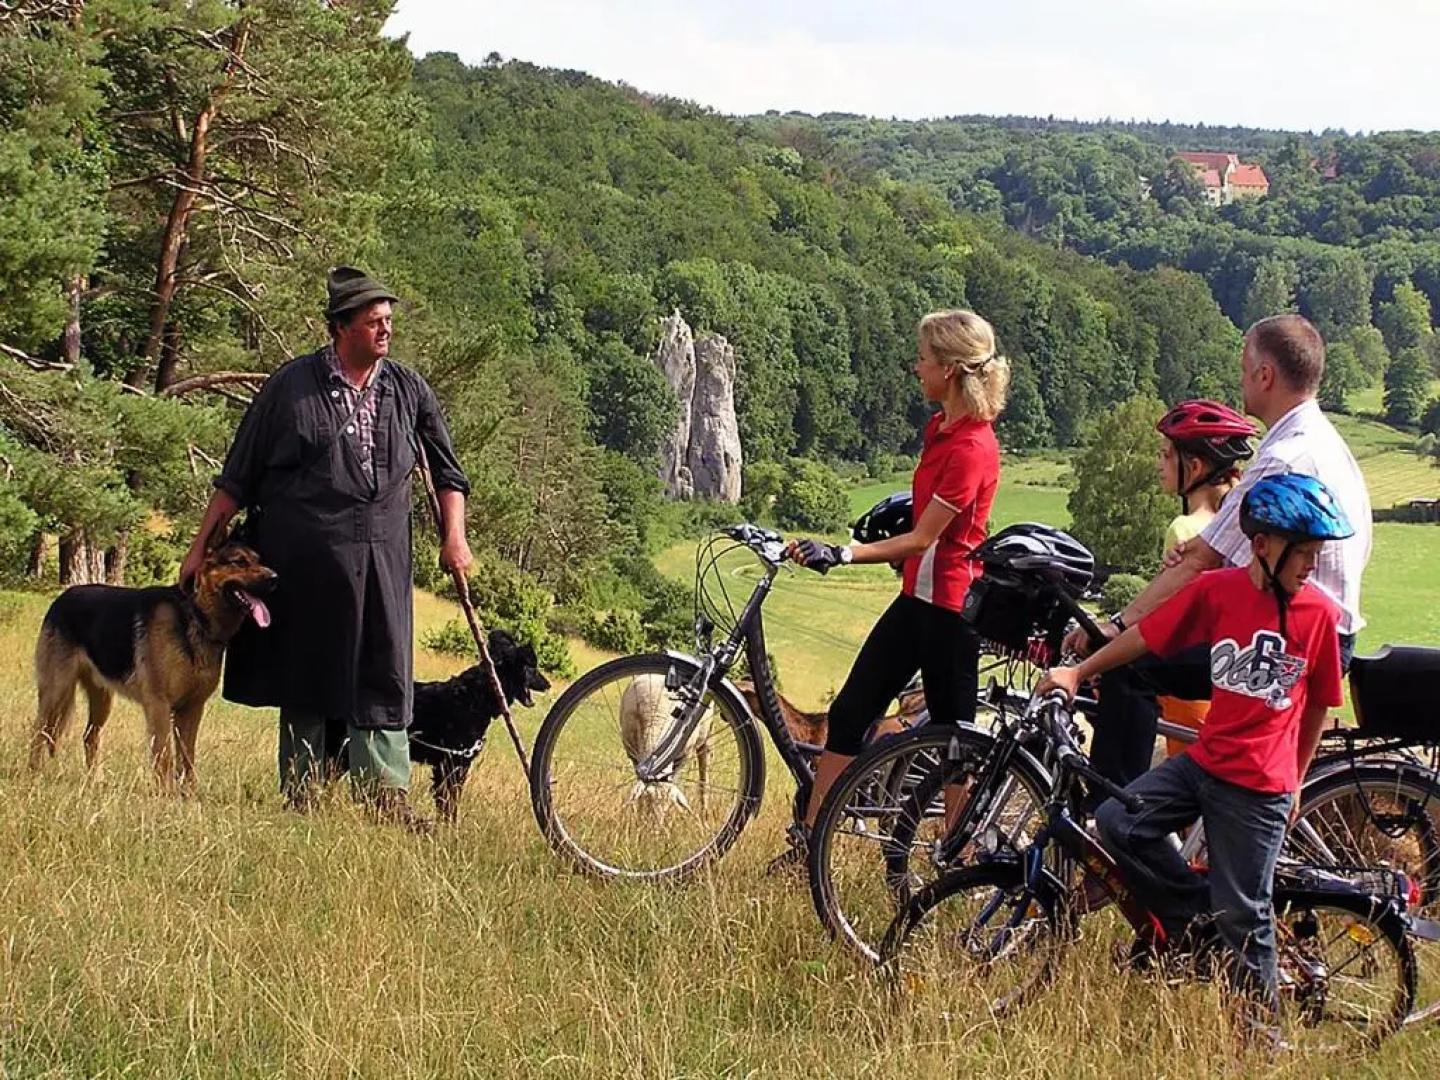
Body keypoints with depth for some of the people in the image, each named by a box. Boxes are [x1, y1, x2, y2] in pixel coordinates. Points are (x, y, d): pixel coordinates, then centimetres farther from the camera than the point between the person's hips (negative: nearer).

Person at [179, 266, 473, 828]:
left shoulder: (408, 390, 7)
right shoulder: (291, 385, -1)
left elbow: (446, 470, 18)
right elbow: (238, 477, 2)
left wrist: (454, 536, 6)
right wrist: (201, 547, 1)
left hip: (381, 559, 2)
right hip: (303, 558, -2)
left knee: (382, 674, -3)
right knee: (304, 676, 6)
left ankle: (387, 796, -4)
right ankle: (300, 797, 14)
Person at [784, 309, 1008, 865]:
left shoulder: (971, 449, -20)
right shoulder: (938, 427, 8)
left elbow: (923, 538, -21)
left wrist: (841, 554, -26)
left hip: (951, 604, -9)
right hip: (918, 595, 9)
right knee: (849, 713, 6)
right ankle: (806, 844, 10)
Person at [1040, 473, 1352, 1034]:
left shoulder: (1320, 613, -6)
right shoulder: (1217, 589, -5)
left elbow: (1318, 704, 5)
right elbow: (1144, 635, 4)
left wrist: (1296, 780, 11)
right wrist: (1077, 672, 0)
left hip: (1260, 786, -3)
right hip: (1204, 758, 3)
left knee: (1243, 914, 0)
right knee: (1117, 821, -15)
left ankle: (1260, 1020, 19)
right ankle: (1193, 909, 6)